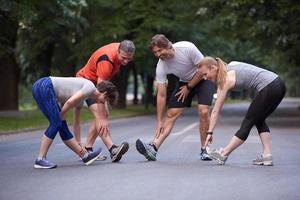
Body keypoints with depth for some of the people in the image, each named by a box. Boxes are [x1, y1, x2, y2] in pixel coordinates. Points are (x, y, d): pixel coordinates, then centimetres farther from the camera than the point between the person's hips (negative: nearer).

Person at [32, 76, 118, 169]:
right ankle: (40, 160, -6)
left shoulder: (81, 100, 21)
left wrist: (79, 146, 29)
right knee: (56, 124, -12)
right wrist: (61, 116, -1)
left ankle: (85, 155, 11)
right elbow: (69, 102, -19)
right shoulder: (90, 87, -7)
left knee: (62, 125, 9)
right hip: (44, 87, -9)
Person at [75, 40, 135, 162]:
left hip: (97, 82, 9)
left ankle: (87, 150, 6)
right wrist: (103, 119, -39)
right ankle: (112, 149, -37)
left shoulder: (120, 49, -10)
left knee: (101, 115, 2)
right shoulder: (106, 60, -35)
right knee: (99, 114, -23)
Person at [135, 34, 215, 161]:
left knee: (203, 111, -21)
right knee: (171, 114, -11)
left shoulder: (188, 48, -32)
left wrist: (188, 87, -14)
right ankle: (153, 148, -20)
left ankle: (204, 149, -5)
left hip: (202, 78, -3)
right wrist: (159, 121, -19)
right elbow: (161, 95, -18)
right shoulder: (161, 66, -21)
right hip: (184, 82, 3)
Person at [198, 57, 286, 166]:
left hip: (268, 89, -9)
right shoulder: (230, 65, 16)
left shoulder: (225, 80, -6)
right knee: (259, 121, 20)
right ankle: (267, 155, 13)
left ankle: (223, 155, 7)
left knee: (247, 123, -1)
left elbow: (216, 111, -4)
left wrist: (209, 132, 0)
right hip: (278, 84, 9)